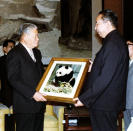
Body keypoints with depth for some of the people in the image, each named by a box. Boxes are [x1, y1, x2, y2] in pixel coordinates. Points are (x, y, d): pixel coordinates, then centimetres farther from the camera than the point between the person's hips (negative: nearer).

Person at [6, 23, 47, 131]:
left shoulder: (36, 52, 17)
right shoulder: (14, 54, -10)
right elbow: (13, 80, -16)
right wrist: (32, 94, -22)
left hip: (39, 103, 8)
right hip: (25, 106, -8)